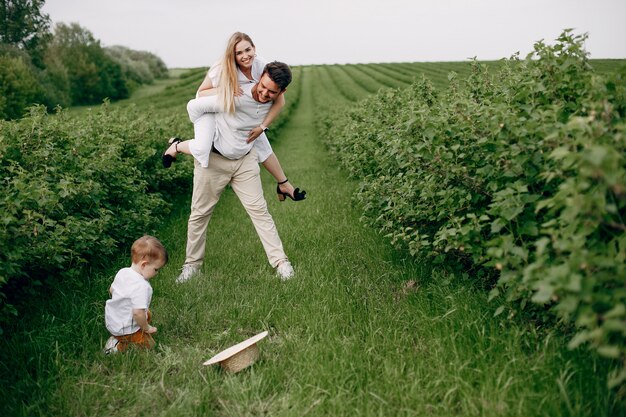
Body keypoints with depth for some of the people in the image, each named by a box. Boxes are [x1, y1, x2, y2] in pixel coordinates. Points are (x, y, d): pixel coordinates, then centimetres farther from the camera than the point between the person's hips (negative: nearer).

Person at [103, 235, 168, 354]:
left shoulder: (122, 272, -5)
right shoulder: (142, 286, -33)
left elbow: (111, 290, 12)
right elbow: (138, 313, -35)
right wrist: (147, 328, -17)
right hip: (125, 329, -8)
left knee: (148, 315, 29)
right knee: (149, 345, 6)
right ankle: (119, 345, -1)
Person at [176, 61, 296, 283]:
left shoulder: (272, 104, -8)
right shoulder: (234, 94, -25)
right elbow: (193, 106, -15)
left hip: (245, 161, 3)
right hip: (212, 159, -3)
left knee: (259, 210, -1)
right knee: (199, 213, 5)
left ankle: (280, 262, 5)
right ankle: (192, 265, 21)